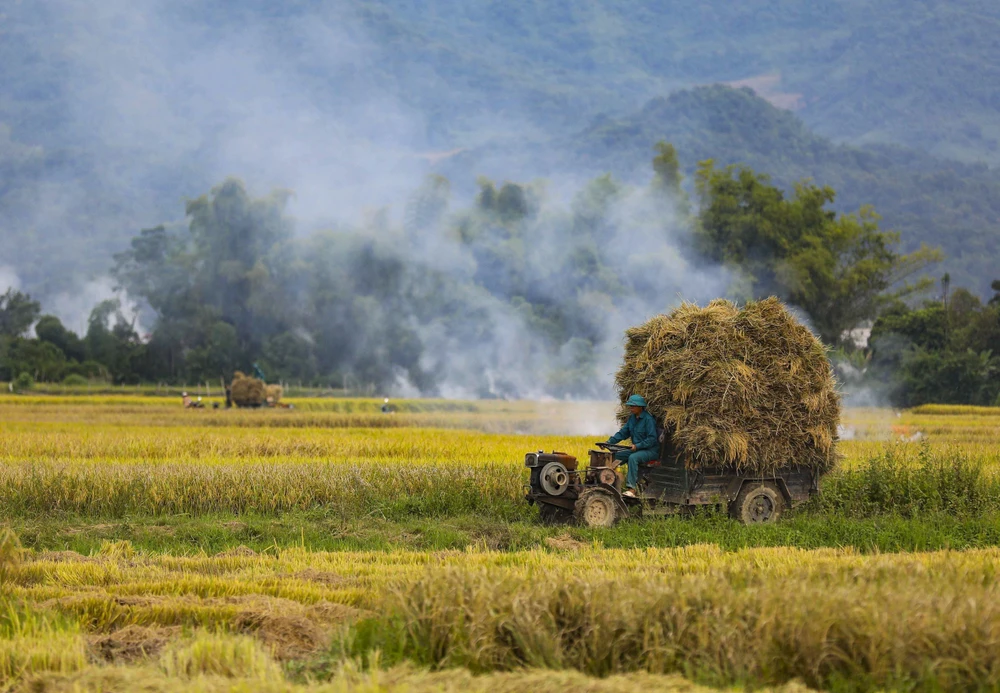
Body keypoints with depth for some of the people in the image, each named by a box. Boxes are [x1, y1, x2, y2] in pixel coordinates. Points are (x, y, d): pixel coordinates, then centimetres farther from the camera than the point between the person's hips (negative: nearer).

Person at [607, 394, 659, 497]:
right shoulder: (632, 418, 9)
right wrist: (609, 442, -2)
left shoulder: (648, 419, -16)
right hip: (636, 450, 9)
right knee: (614, 456, -6)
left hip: (650, 451, -8)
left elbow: (652, 439, -19)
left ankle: (632, 488, -40)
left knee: (633, 458, -36)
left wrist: (637, 446, -28)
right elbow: (623, 433, 11)